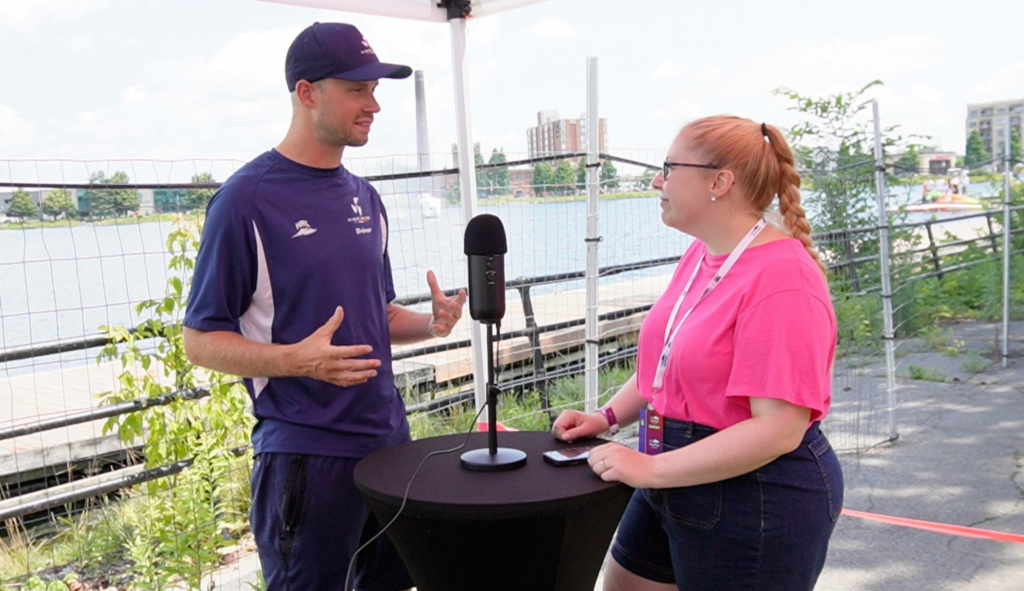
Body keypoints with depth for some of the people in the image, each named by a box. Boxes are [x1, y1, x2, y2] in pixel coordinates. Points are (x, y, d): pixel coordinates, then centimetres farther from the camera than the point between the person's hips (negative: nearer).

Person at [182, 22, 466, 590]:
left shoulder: (364, 197, 10)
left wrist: (431, 322, -1)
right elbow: (201, 340, -10)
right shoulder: (246, 198, -11)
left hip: (388, 436, 7)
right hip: (304, 453, -7)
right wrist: (296, 359, -26)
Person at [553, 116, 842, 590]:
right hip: (677, 489, 8)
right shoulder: (699, 255, 4)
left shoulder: (782, 277, -23)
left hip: (760, 504, -8)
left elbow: (777, 428, -27)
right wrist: (607, 417, 3)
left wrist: (651, 469, -25)